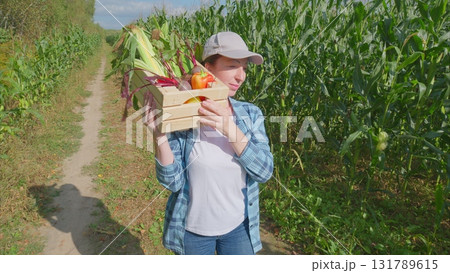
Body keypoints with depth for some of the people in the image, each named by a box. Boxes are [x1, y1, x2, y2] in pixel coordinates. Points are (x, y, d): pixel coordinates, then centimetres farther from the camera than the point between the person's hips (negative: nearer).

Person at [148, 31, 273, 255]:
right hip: (193, 229, -2)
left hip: (238, 226, 2)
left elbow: (264, 171, -16)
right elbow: (172, 181, -15)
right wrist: (159, 133, -30)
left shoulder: (251, 114, -6)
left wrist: (230, 129, -27)